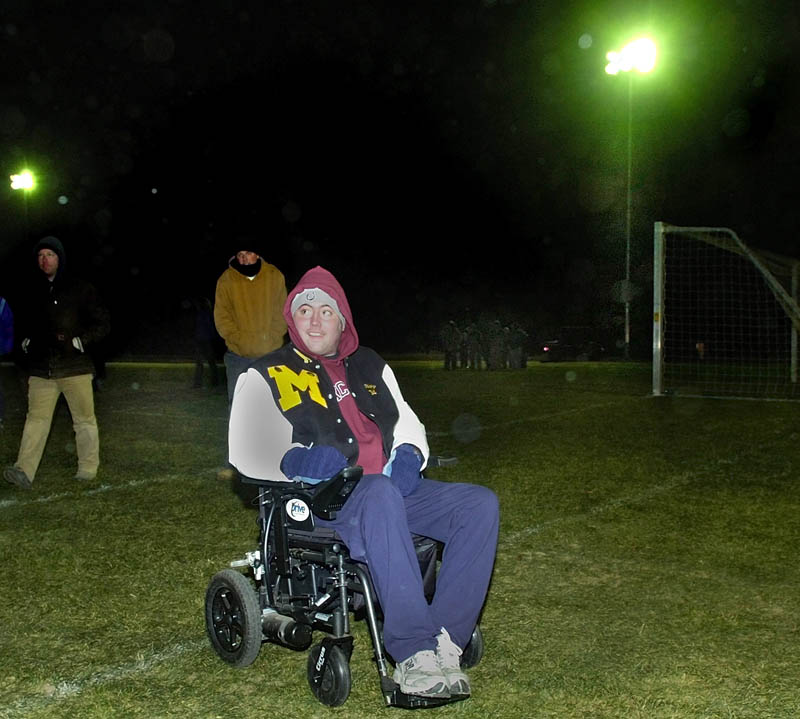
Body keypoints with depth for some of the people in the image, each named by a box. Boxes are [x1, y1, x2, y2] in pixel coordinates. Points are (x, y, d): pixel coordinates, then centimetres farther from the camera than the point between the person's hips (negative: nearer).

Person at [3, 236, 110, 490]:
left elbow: (102, 323, 2)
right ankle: (24, 471, -13)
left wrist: (79, 341, -10)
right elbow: (24, 323, 26)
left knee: (84, 419, 4)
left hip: (75, 367, -2)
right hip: (41, 369, 3)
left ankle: (88, 469, 15)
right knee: (36, 418, -6)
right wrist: (26, 341, 6)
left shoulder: (81, 289, 1)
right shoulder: (33, 291, 11)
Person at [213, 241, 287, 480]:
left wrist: (272, 339, -8)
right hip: (238, 355, 0)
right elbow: (222, 316, -2)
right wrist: (237, 339, -13)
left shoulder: (274, 276, 1)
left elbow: (281, 312, 3)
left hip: (270, 353, 1)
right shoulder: (226, 280, -1)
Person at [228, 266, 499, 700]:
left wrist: (407, 455, -2)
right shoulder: (267, 376, 9)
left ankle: (445, 642, -25)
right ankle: (414, 655, -42)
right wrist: (293, 460, -23)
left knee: (480, 504, -17)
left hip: (392, 490, 6)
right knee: (381, 495, -40)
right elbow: (245, 451, -3)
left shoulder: (369, 366, 23)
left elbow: (407, 422, 22)